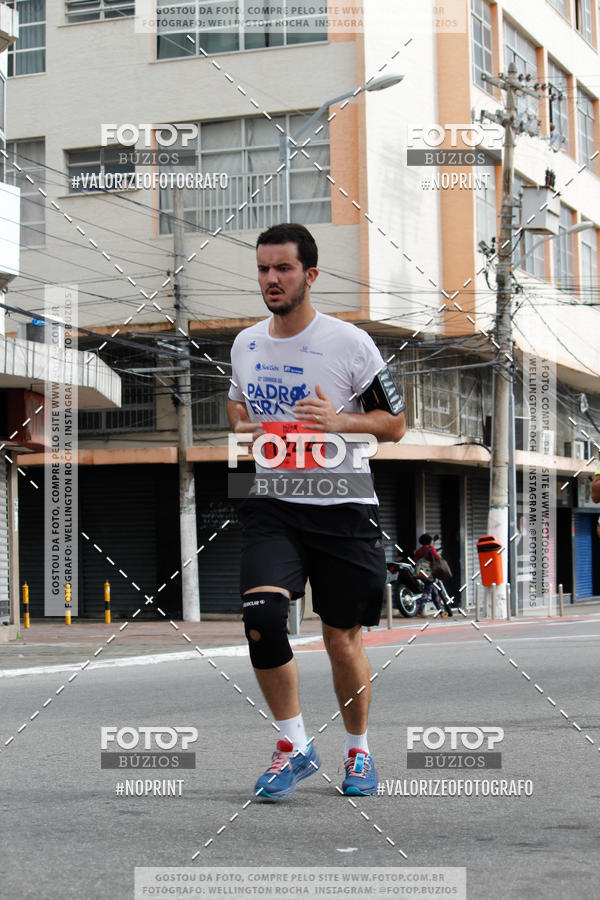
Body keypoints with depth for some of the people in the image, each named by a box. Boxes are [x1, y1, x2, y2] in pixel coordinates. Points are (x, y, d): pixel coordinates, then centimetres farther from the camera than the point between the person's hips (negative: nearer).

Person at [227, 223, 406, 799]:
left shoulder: (349, 342, -5)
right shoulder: (245, 344, 8)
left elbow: (395, 425, 0)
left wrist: (341, 421, -19)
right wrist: (241, 426, 3)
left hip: (342, 509, -2)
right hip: (270, 507, 3)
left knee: (342, 641, 5)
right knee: (261, 616, -20)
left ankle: (358, 749, 29)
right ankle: (294, 745, -4)